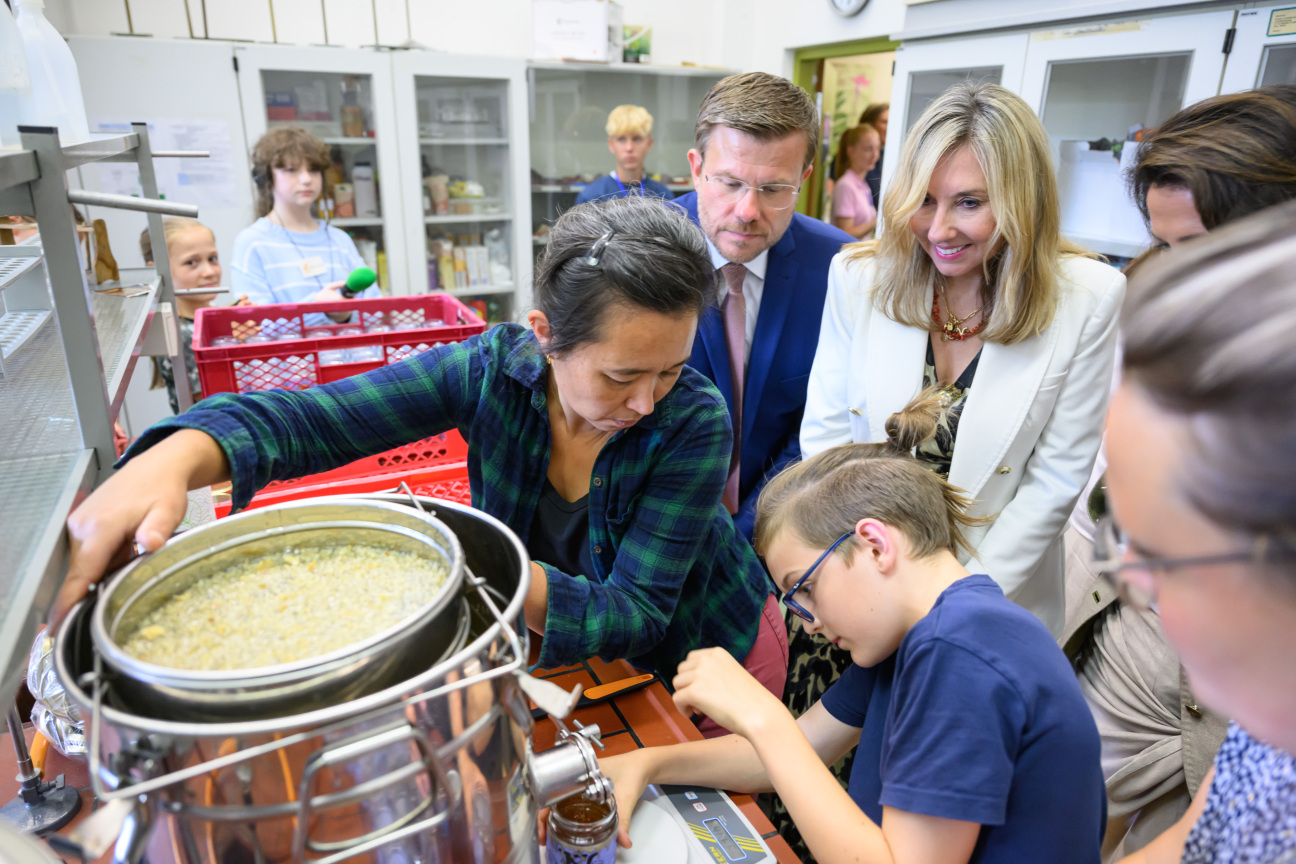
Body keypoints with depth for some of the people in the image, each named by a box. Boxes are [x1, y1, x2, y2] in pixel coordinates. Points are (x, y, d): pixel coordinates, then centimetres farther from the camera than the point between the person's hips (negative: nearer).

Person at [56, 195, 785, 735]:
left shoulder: (695, 423, -29)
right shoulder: (493, 369, -22)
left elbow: (635, 614, -31)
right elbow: (307, 418, -26)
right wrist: (171, 461, -46)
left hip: (702, 657, -1)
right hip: (559, 654, 2)